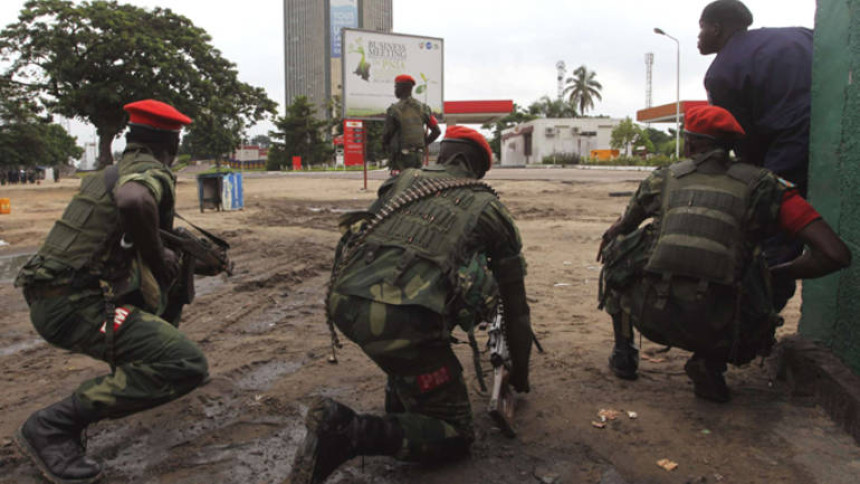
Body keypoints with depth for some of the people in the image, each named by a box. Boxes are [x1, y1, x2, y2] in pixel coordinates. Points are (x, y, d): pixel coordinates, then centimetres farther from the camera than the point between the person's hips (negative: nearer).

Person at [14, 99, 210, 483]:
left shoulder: (113, 171, 20)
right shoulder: (152, 171, -8)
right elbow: (133, 201, -32)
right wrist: (157, 257, -16)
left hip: (50, 296, 10)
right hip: (74, 305, -10)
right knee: (187, 365, -19)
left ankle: (129, 371, 36)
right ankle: (54, 426, -13)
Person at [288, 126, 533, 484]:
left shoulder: (405, 179, 26)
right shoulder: (491, 209, 20)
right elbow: (515, 305, 26)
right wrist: (519, 372, 42)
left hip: (343, 302, 6)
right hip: (402, 321, -5)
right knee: (455, 435, 11)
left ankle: (400, 401, 32)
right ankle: (347, 434, -10)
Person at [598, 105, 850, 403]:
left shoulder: (662, 178, 14)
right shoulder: (763, 186, 10)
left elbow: (617, 232, 29)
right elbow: (835, 254, 3)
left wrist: (610, 244, 54)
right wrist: (776, 273, 21)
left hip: (650, 314, 0)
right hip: (713, 328, 0)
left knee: (618, 250, 30)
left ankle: (623, 352, 26)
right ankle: (709, 363, 10)